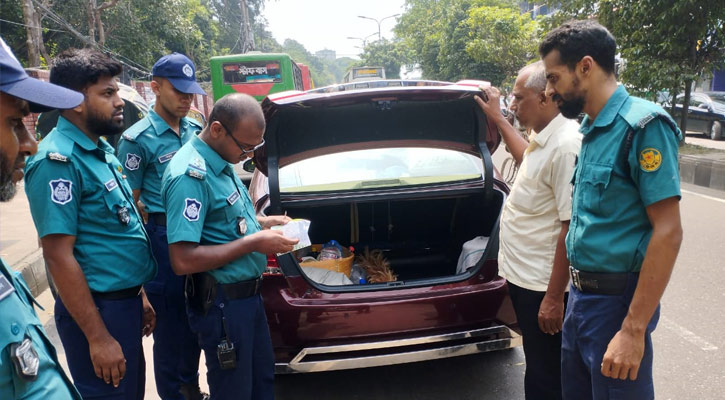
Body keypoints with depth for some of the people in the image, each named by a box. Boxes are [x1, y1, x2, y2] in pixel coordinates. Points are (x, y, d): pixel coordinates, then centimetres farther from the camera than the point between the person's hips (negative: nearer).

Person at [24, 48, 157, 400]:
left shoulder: (101, 150, 9)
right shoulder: (58, 160, -19)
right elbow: (59, 256, -22)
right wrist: (97, 337, -20)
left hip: (125, 302, 9)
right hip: (97, 310, -9)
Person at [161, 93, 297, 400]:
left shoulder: (220, 162, 6)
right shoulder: (190, 175, -23)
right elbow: (183, 261, -28)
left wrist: (263, 222, 5)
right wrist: (253, 243, -24)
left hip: (248, 294, 9)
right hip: (222, 304, -9)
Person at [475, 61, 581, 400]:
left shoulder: (566, 146, -23)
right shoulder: (543, 138, 7)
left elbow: (572, 227, -25)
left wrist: (554, 297, -22)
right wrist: (497, 119, 33)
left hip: (544, 285, -9)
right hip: (523, 274, 9)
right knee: (536, 363, 25)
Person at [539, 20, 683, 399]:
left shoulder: (642, 125, -16)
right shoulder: (591, 129, 9)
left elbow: (668, 232, -20)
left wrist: (634, 330, -22)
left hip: (616, 300, -8)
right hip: (581, 294, 8)